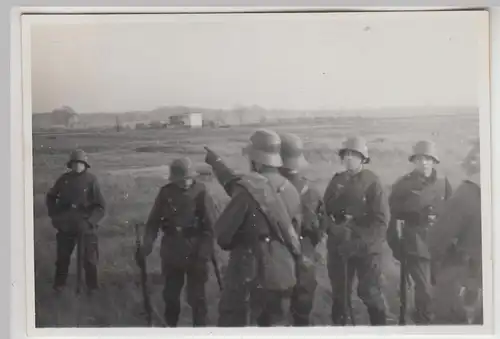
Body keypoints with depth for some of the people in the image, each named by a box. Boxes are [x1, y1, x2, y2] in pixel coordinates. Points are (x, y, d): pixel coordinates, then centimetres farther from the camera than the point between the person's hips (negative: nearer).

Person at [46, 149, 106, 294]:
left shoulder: (91, 180, -11)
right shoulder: (64, 179, -2)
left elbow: (101, 207, -9)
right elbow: (50, 196, 14)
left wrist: (89, 221, -18)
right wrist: (54, 215, 4)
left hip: (85, 226, -3)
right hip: (65, 225, 3)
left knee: (89, 258, 5)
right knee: (62, 256, 13)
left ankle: (92, 286, 21)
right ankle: (59, 283, 29)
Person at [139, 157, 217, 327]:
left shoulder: (201, 193, -11)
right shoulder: (166, 192, -2)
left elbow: (210, 227, -12)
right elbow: (154, 220, 4)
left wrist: (205, 253, -18)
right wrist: (147, 242, -9)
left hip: (195, 252, -4)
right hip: (171, 251, 4)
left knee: (196, 294, 4)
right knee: (170, 291, 18)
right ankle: (170, 324, 38)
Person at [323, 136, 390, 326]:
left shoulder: (372, 182, -8)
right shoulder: (337, 181, 6)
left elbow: (382, 220, -13)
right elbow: (325, 210, 8)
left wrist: (360, 241, -20)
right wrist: (335, 228, -11)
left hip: (366, 248, -4)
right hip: (339, 247, 4)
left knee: (369, 292, 0)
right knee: (339, 292, 12)